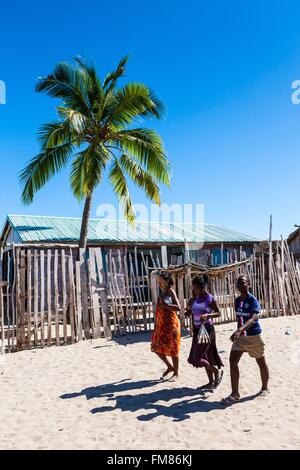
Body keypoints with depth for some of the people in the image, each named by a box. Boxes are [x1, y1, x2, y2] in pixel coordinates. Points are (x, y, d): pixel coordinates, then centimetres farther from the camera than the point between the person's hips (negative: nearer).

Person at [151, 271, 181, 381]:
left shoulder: (171, 291, -12)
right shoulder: (161, 291, 9)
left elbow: (178, 307, -24)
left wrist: (164, 305, -21)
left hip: (171, 324, -8)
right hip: (161, 324, 8)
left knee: (173, 349, 3)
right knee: (156, 347, 9)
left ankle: (176, 373, 18)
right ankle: (170, 367, 28)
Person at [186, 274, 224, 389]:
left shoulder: (210, 299, -14)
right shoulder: (196, 298, 7)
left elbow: (218, 313, -12)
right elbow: (192, 312, 18)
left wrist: (208, 315, -28)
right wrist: (189, 309, -3)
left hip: (207, 330, -8)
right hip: (197, 330, 8)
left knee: (197, 358, -8)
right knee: (206, 356, 15)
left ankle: (217, 371, 13)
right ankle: (211, 382, 28)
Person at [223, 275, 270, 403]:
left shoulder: (253, 300, -19)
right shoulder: (237, 301, 2)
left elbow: (253, 318, -35)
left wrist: (240, 330, -48)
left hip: (254, 336, -6)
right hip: (240, 336, 6)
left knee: (261, 362, 13)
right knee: (233, 361, -5)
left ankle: (264, 388, 36)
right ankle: (235, 393, 2)